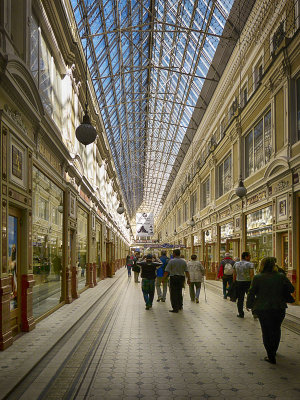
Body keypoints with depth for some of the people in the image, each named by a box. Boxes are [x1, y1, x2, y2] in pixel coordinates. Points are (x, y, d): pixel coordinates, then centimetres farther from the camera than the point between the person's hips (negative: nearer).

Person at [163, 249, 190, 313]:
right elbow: (186, 271, 3)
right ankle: (180, 306, 29)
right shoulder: (183, 261, 4)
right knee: (179, 292, 20)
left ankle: (175, 308, 0)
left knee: (174, 293, 1)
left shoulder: (171, 261, -8)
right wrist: (188, 279, 10)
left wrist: (163, 279, -4)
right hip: (181, 277, 5)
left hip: (173, 278, -4)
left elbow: (167, 271, -11)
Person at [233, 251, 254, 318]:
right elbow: (252, 275, -14)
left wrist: (235, 283, 16)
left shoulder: (236, 264, 7)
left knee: (240, 299, 8)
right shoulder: (250, 264, -7)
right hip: (248, 282, -3)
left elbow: (234, 275, 9)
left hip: (239, 282, 3)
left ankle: (241, 314, 10)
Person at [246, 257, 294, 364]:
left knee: (266, 331, 8)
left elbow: (251, 293, -5)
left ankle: (271, 356, 7)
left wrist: (249, 305, 8)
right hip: (279, 308, 2)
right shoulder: (281, 277, -5)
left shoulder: (257, 278, -9)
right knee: (276, 330, 21)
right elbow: (291, 289, 3)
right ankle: (273, 352, 37)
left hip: (263, 309, -2)